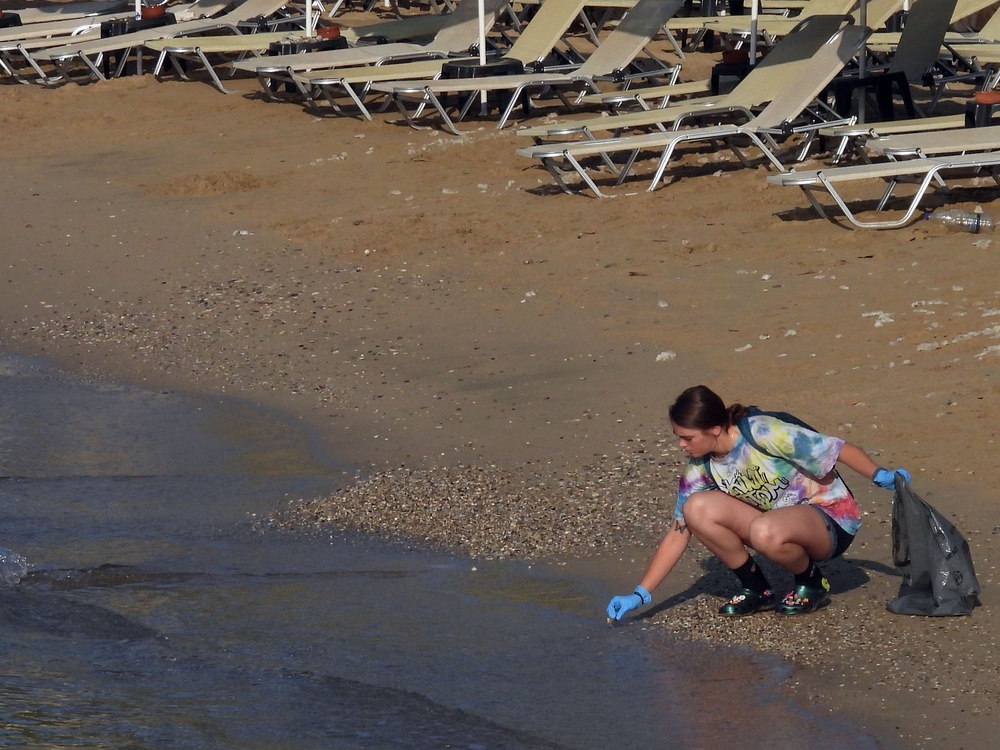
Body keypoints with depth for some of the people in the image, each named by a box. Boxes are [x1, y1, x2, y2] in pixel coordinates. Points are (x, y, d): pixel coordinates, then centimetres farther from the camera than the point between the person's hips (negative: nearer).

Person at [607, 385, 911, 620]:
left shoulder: (761, 434, -23)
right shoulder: (700, 469, -3)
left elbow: (837, 448, -19)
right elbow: (677, 534, 1)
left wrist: (881, 477, -30)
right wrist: (640, 595, -5)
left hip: (832, 521, -6)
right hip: (781, 522, 6)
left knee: (765, 532, -40)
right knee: (697, 509, -17)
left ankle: (812, 583, -7)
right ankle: (756, 589, 0)